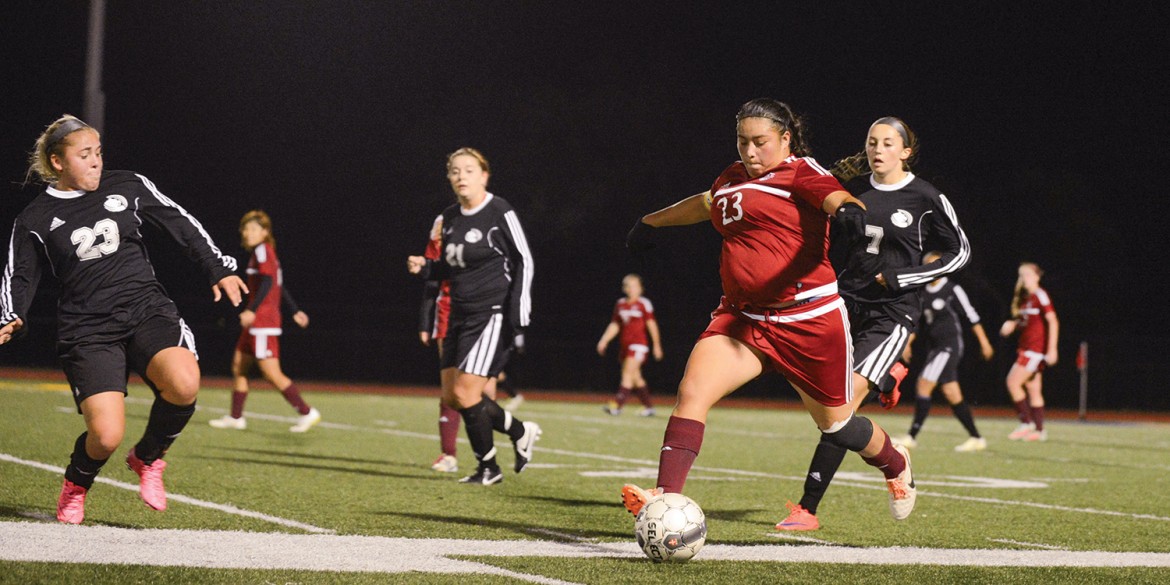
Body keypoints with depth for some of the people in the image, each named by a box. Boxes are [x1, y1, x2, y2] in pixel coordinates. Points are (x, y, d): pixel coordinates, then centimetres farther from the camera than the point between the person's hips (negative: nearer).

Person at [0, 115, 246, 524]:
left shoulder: (129, 187, 9)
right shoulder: (35, 221, 5)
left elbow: (181, 225, 15)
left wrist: (218, 269, 12)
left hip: (147, 310, 2)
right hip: (88, 331, -2)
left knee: (184, 383, -31)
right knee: (106, 436, -20)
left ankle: (147, 458, 1)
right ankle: (76, 485, 19)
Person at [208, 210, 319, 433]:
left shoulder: (263, 251, -11)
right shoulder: (267, 253, 18)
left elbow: (268, 282, -24)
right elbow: (280, 286, 25)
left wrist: (252, 310, -30)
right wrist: (295, 311, 30)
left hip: (263, 323, -10)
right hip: (255, 325, 10)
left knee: (271, 373, -11)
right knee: (238, 367, 11)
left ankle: (306, 412, -9)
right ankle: (235, 417, 15)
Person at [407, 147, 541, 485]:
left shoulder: (500, 213, -10)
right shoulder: (449, 218, 10)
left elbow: (523, 261, -9)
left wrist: (518, 316, -16)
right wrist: (424, 268, 0)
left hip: (492, 315, -8)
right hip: (460, 316, 8)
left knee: (465, 393, -13)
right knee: (451, 397, 6)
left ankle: (488, 468, 5)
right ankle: (520, 432, 25)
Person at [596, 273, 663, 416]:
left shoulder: (644, 304, -3)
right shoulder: (620, 304, 12)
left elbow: (651, 324, -4)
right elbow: (614, 325, 16)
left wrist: (657, 345, -6)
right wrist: (604, 340, 6)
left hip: (638, 344, -6)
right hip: (625, 345, 6)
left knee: (628, 373, -16)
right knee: (635, 377, 9)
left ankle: (617, 404, -23)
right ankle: (649, 407, 18)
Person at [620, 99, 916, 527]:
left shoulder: (800, 172, -6)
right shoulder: (733, 178, 15)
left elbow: (835, 197, -27)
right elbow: (706, 204, 37)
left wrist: (848, 208, -51)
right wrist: (652, 222, 50)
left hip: (808, 320, -5)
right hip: (741, 317, 6)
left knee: (836, 425, 11)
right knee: (691, 392, -19)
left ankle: (895, 465, 43)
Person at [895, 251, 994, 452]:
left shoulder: (953, 290, -8)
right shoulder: (922, 293, 11)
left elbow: (971, 316, -5)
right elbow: (916, 320, 19)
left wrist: (984, 342, -5)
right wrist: (907, 344, 12)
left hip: (950, 344, -7)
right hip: (934, 347, 7)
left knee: (924, 384, -15)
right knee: (952, 394, 5)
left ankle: (912, 436, -14)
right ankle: (976, 438, 11)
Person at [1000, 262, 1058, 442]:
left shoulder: (1040, 295, -11)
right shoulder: (1023, 297, 15)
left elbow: (1053, 321, -16)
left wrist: (1052, 349, -22)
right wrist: (1011, 325, 4)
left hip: (1036, 348, -9)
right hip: (1025, 347, 9)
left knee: (1013, 382, -14)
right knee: (1033, 390, 8)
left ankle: (1026, 423, -9)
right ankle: (1038, 430, 11)